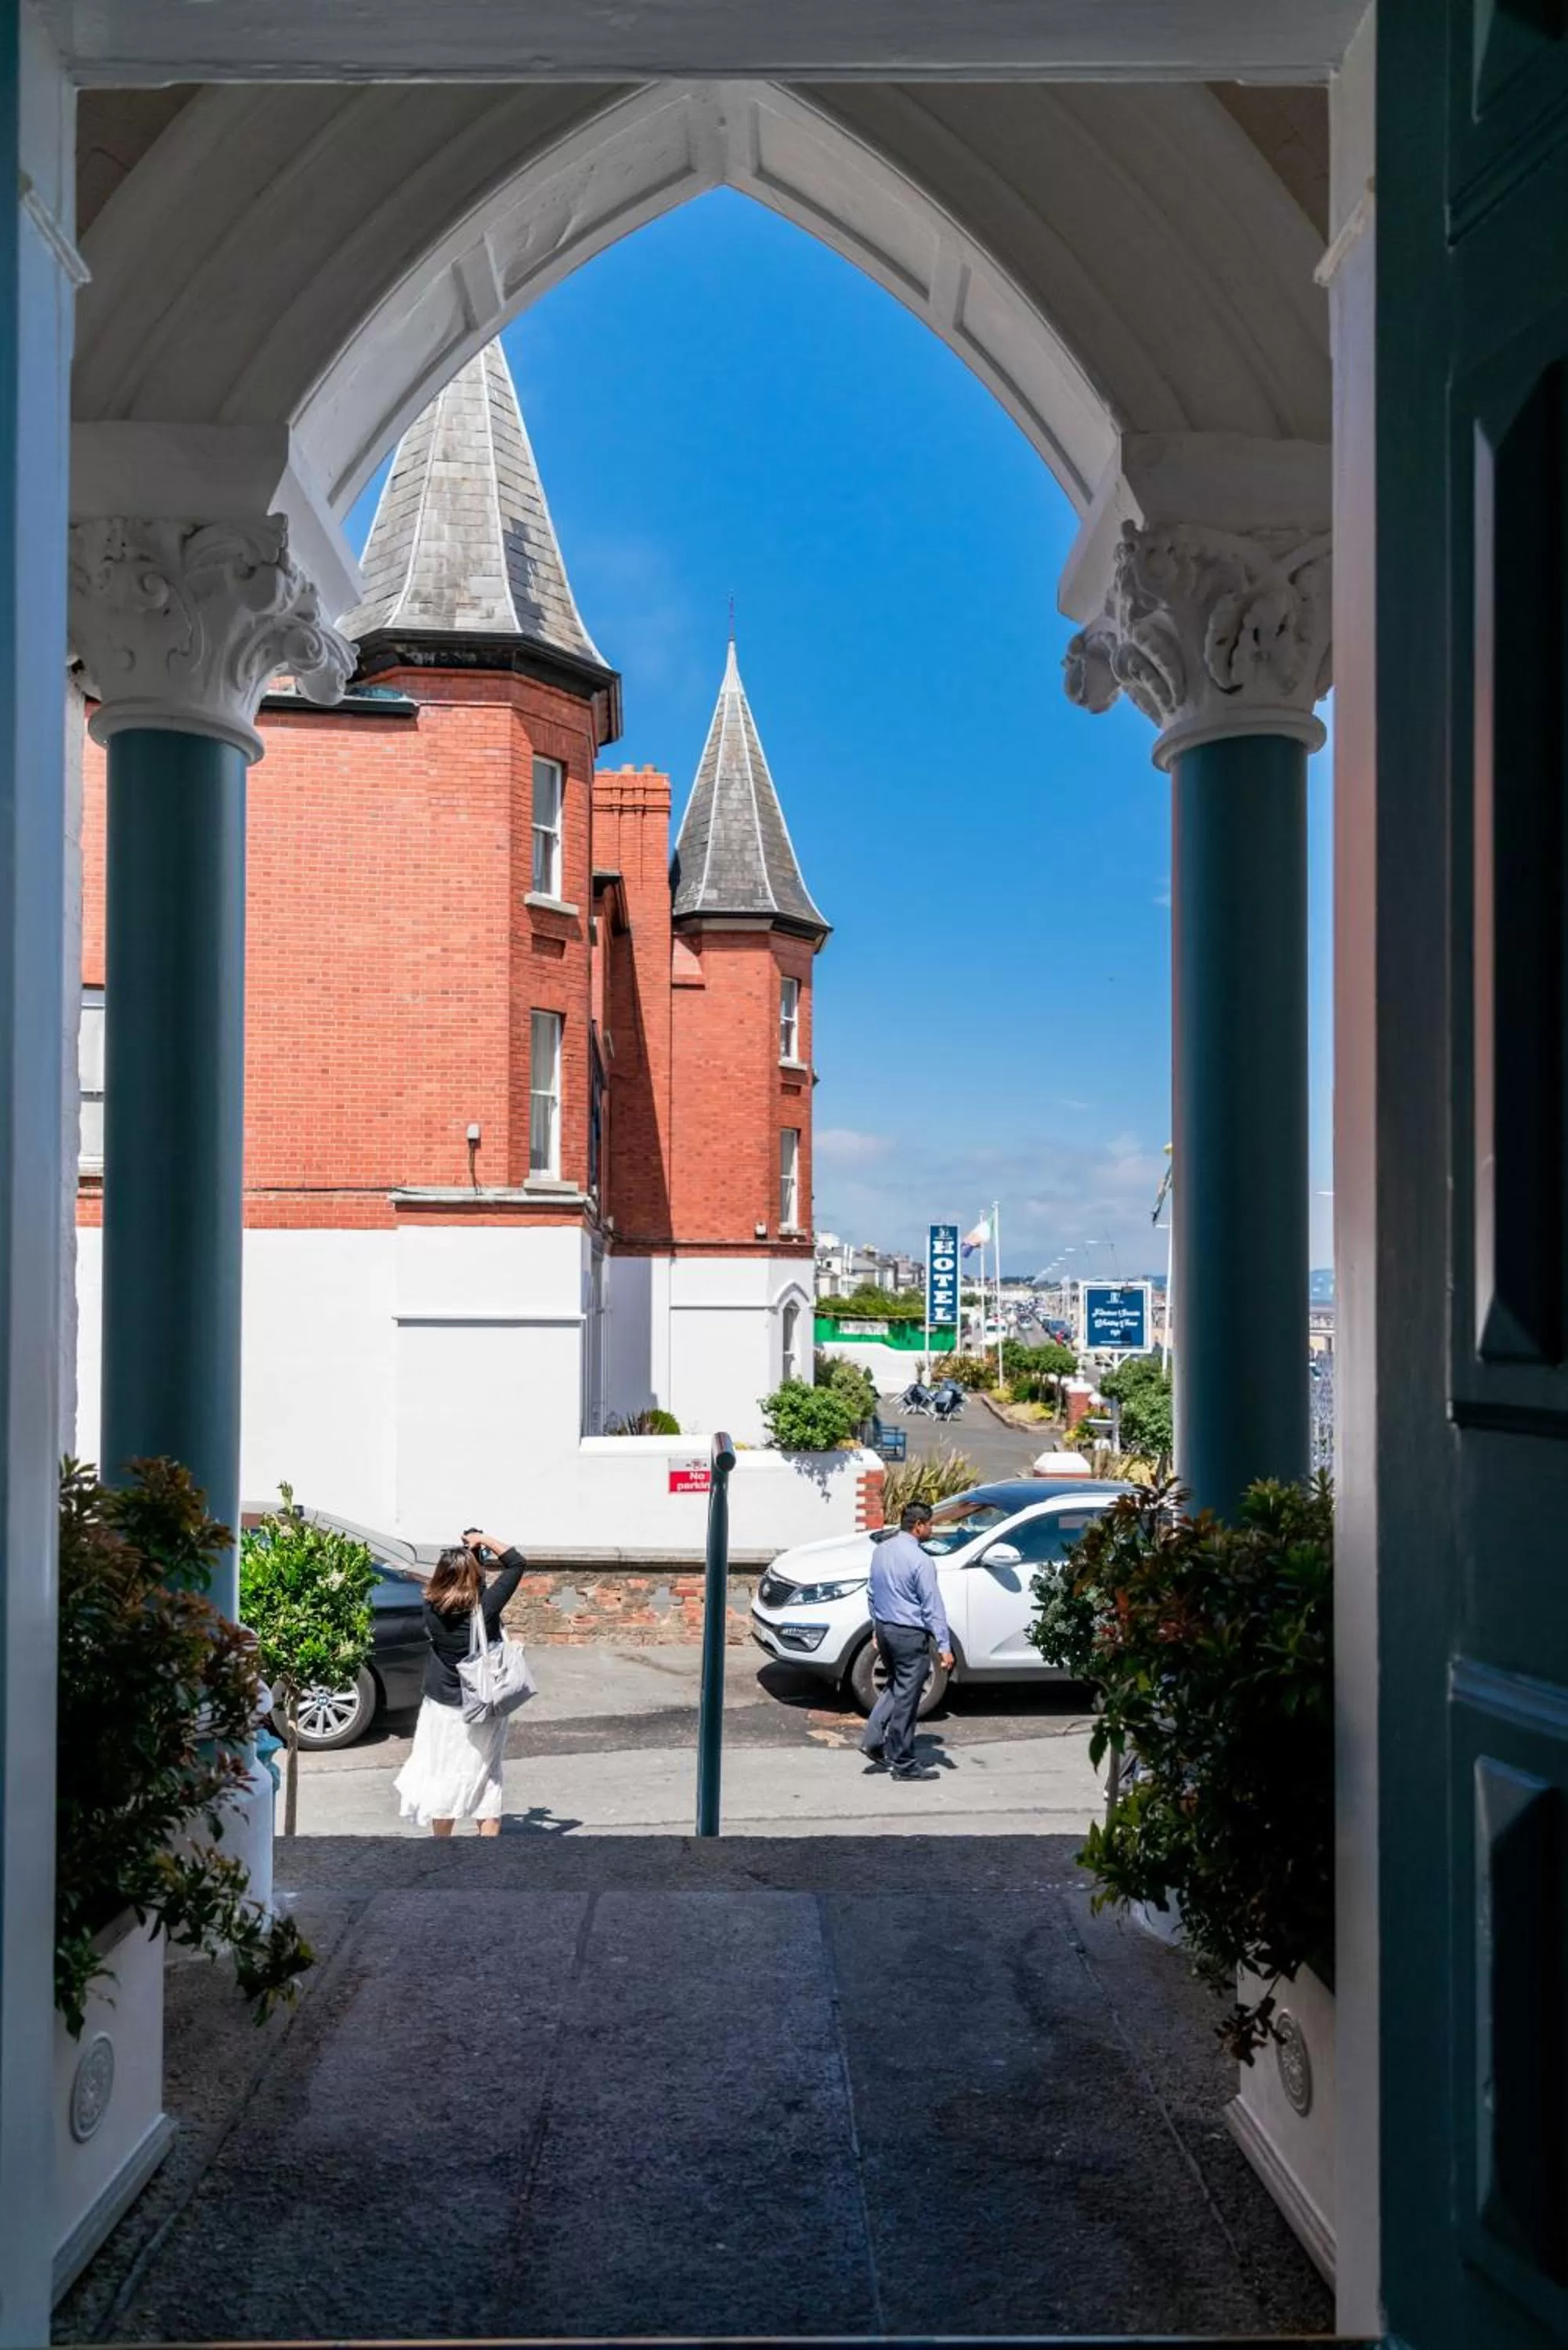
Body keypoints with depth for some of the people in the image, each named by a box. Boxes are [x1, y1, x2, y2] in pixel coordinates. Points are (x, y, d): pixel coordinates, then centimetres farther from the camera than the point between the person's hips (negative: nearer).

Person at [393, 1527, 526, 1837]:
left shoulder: (432, 1607, -14)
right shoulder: (485, 1608, -22)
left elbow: (447, 1578, 9)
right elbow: (516, 1562, -12)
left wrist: (467, 1549, 1)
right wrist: (484, 1540, -6)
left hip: (441, 1708, 3)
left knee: (444, 1777, 16)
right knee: (487, 1780, 9)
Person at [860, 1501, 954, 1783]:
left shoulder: (881, 1550, 5)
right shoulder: (919, 1560, -19)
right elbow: (933, 1607, -17)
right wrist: (944, 1646, -13)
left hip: (884, 1629, 8)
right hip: (910, 1635, -8)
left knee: (895, 1687, 24)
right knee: (906, 1698, 2)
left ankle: (873, 1740, 15)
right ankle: (903, 1764, 10)